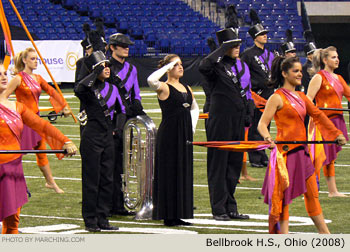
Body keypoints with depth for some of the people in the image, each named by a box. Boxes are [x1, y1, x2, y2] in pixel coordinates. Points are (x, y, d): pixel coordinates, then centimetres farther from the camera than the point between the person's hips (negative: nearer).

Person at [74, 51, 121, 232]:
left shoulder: (112, 88, 10)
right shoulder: (88, 89, -9)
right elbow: (78, 89, -34)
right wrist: (96, 73, -25)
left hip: (108, 137, 6)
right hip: (92, 137, -6)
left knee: (107, 179, 8)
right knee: (91, 179, -2)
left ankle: (102, 219, 14)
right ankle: (90, 221, 4)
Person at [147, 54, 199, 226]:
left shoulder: (186, 89, 14)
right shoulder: (164, 88, -8)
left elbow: (194, 108, 30)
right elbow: (151, 79, -31)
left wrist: (192, 125, 14)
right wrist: (168, 65, -20)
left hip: (184, 135, 7)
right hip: (168, 135, -7)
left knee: (183, 173, 9)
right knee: (169, 173, -4)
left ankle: (178, 215, 15)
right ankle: (168, 216, 0)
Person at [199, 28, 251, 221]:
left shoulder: (239, 65, 13)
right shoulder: (217, 66, -10)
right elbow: (203, 67, -34)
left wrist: (247, 116, 18)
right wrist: (221, 50, -24)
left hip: (237, 122, 7)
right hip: (220, 122, -7)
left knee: (235, 164, 10)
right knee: (219, 165, -2)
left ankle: (230, 208, 17)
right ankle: (218, 210, 1)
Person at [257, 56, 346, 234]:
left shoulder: (301, 97, 14)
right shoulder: (277, 98, -8)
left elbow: (318, 115, 20)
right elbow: (262, 124, -14)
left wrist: (336, 134, 16)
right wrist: (267, 138, -33)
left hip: (301, 151, 8)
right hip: (285, 151, -8)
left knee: (312, 191, 11)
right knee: (283, 192, -3)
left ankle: (324, 233, 17)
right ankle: (283, 233, 2)